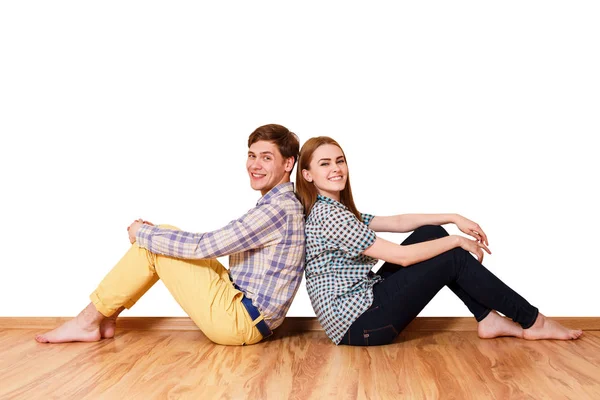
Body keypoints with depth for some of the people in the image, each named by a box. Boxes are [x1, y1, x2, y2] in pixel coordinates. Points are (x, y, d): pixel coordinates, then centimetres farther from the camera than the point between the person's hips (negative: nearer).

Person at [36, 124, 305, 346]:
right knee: (158, 238, 10)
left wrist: (142, 233, -7)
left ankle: (89, 320, 7)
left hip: (239, 320, -9)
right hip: (244, 314, 9)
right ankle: (105, 317, 13)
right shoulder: (280, 206, 12)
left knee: (152, 244, -8)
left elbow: (201, 246, -22)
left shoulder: (277, 209, -20)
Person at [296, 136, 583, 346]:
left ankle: (487, 320, 8)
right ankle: (533, 322, 11)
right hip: (359, 324, -10)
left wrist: (453, 218, 6)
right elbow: (402, 256, -20)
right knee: (454, 258, -7)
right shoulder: (327, 214, -20)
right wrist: (456, 240, -8)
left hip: (361, 309, 10)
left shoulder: (336, 209, 12)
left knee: (430, 233, 5)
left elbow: (397, 222, 13)